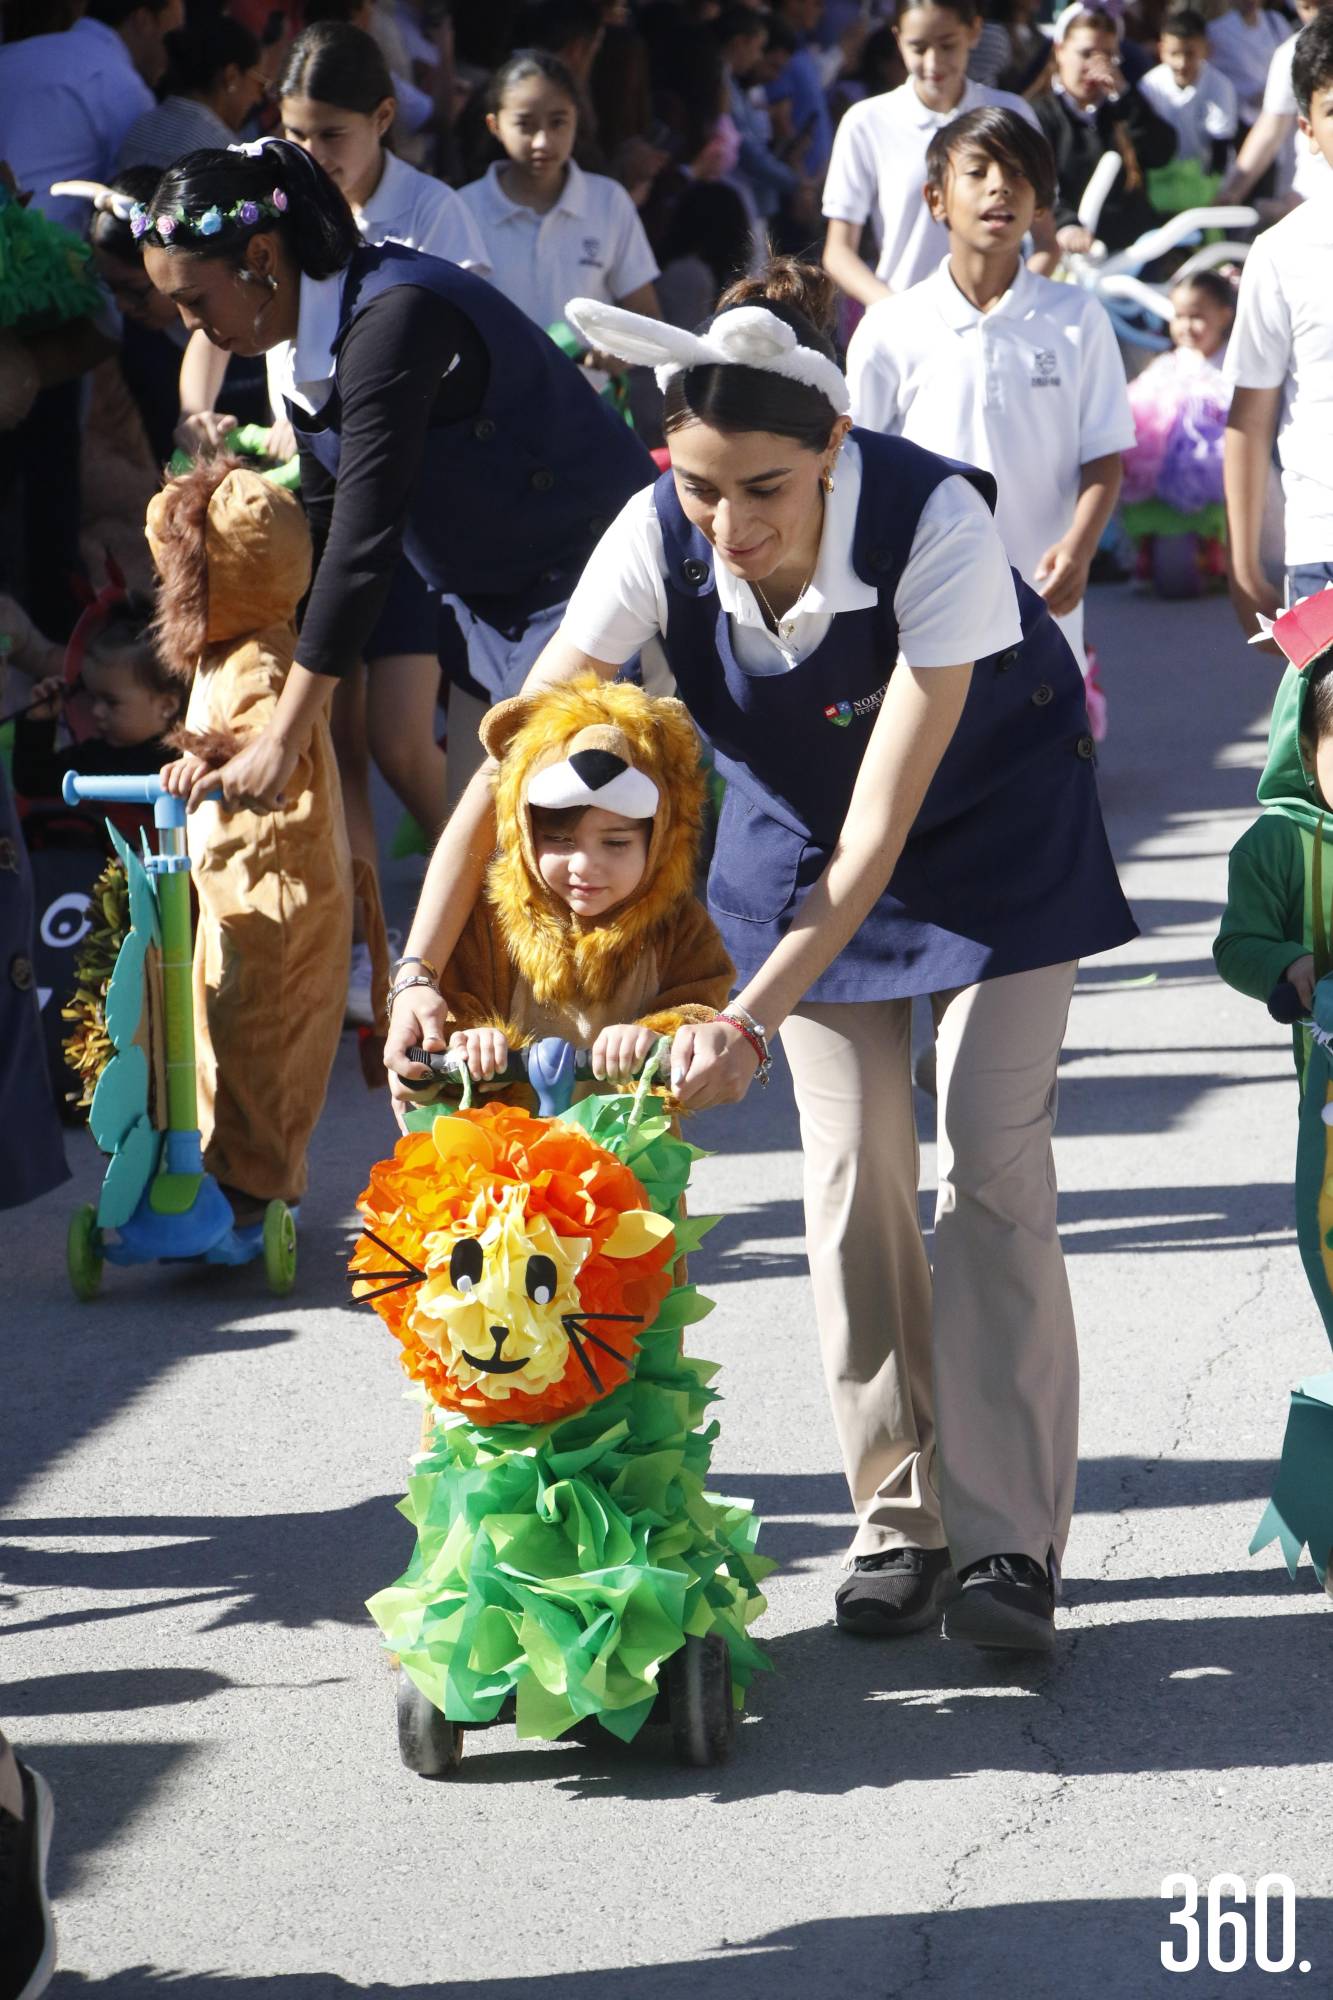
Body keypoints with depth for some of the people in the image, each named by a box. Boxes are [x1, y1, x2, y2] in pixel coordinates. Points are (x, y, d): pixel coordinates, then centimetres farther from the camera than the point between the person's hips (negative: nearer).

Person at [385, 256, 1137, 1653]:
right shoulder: (659, 538, -27)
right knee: (852, 1176, -2)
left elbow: (881, 829, -37)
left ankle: (1005, 1538, -9)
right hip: (801, 830, 3)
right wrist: (422, 974, -35)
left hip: (995, 829, -3)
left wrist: (752, 1020, -44)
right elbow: (511, 764, -25)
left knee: (991, 1161, -10)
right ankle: (900, 1520, 9)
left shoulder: (935, 521, -37)